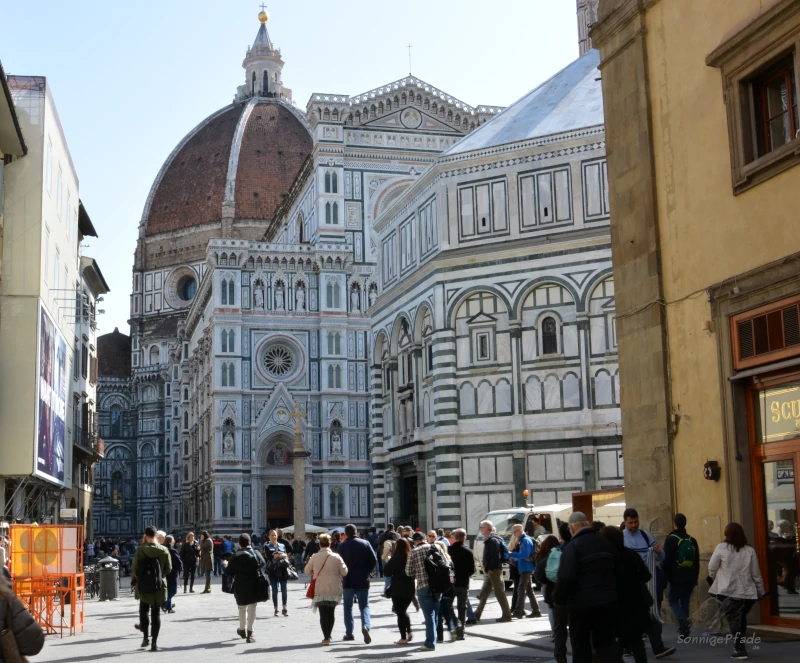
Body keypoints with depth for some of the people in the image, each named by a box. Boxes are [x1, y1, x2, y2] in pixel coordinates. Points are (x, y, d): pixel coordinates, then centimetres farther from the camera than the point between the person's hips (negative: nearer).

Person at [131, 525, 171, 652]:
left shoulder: (140, 550, -11)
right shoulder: (164, 551, -5)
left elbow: (134, 568, -9)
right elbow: (168, 569, 2)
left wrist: (135, 577, 11)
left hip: (143, 586, -1)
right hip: (159, 586, 1)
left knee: (144, 610, 18)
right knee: (156, 613, 6)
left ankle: (146, 637, 12)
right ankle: (154, 642, 1)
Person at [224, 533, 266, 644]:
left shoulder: (235, 556, -6)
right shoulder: (256, 554, -5)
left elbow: (229, 572, -4)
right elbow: (263, 564, 11)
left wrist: (225, 565, 18)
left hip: (240, 587, 1)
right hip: (254, 586, -1)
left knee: (242, 608, 20)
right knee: (252, 609, 3)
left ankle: (242, 629, 37)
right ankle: (249, 633, -4)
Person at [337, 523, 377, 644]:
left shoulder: (342, 546, -6)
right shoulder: (365, 543, -1)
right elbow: (374, 560, -3)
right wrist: (366, 572, 9)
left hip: (348, 581, -1)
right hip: (363, 581, 1)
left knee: (348, 607, 12)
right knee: (364, 606, 7)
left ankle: (349, 633, 13)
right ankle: (365, 626, -18)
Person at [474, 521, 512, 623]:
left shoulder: (493, 540, -16)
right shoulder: (489, 540, 16)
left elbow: (495, 556, -22)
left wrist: (490, 568, -22)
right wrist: (486, 567, 14)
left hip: (494, 570, -10)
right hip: (490, 571, 10)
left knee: (499, 593, -4)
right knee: (484, 593, 13)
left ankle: (507, 615, 1)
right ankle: (477, 615, 19)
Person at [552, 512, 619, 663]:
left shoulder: (572, 547, -13)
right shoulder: (606, 543, 9)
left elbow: (566, 578, -21)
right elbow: (618, 570, 19)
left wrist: (558, 599, -8)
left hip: (582, 602, -5)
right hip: (607, 600, 5)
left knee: (580, 643, 8)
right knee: (607, 641, 9)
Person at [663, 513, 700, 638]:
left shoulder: (670, 539, -9)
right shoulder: (692, 540, 7)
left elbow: (667, 560, -12)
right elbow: (697, 561, 11)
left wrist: (667, 577, -4)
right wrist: (695, 578, 17)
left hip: (677, 577, -4)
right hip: (690, 577, 5)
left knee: (673, 600, 7)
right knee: (685, 601, 13)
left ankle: (683, 620, -18)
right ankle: (684, 629, 10)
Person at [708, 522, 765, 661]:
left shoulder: (721, 548, -4)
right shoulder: (750, 551, 4)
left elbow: (712, 568, 0)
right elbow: (756, 574, 8)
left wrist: (715, 579, 21)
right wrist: (761, 592, 20)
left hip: (728, 592, -3)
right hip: (746, 592, 3)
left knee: (734, 621, 1)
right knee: (741, 620, 18)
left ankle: (740, 650, -3)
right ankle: (740, 648, 20)